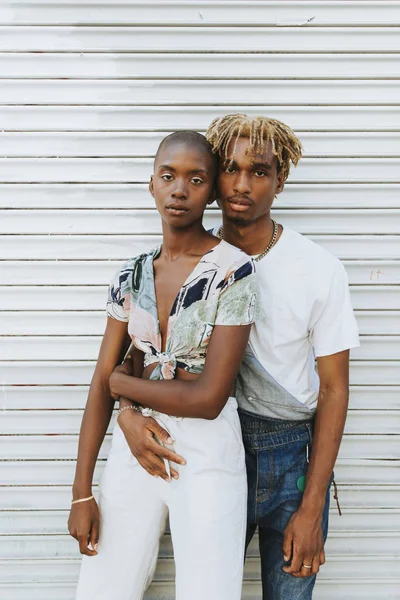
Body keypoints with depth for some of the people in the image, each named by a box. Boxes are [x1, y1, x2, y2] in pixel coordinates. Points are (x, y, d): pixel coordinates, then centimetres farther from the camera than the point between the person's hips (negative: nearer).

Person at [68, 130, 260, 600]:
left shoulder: (233, 270, -11)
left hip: (206, 455, -4)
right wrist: (81, 494, 0)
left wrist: (125, 383, -4)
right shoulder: (131, 275, 4)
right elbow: (101, 384, 2)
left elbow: (208, 398, -16)